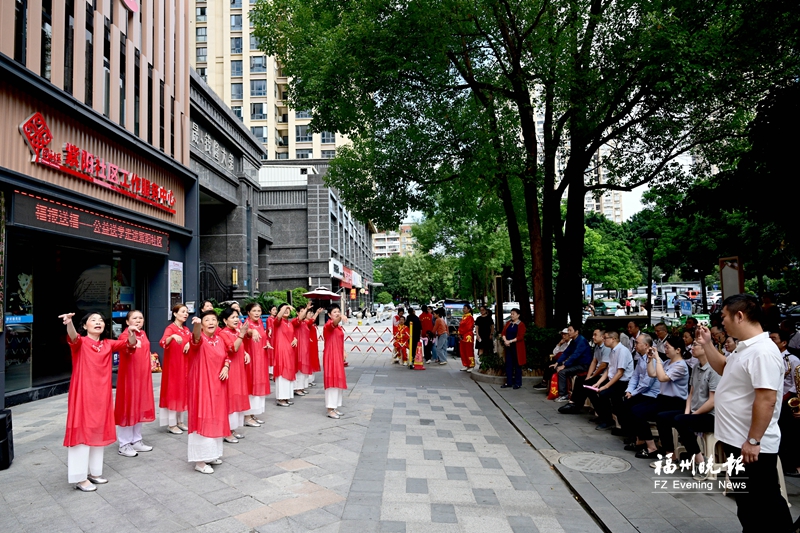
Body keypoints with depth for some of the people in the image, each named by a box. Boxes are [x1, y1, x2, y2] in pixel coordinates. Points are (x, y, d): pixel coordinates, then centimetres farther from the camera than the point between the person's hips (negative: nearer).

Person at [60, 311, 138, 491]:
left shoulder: (108, 344, 6)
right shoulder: (81, 343, -8)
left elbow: (128, 344, -6)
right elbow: (73, 337, -31)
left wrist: (132, 334, -30)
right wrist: (69, 324, -54)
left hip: (102, 394, 6)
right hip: (83, 394, -6)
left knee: (98, 431, 14)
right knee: (82, 431, -2)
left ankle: (94, 471, 28)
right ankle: (80, 478, 7)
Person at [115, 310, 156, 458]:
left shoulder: (143, 334, 9)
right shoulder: (124, 335, -13)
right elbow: (128, 349, -35)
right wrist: (131, 334, -53)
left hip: (143, 376, 7)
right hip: (129, 376, -7)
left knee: (140, 408, 13)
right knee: (127, 408, 0)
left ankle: (136, 441, 24)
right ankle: (124, 445, 9)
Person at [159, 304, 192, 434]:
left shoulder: (186, 330, 10)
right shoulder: (170, 328, -12)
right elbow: (163, 343, -29)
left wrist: (189, 343, -5)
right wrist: (173, 336, -47)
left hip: (185, 365, 7)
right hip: (173, 364, -7)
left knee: (183, 391, 11)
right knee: (173, 391, -2)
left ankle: (180, 421, 21)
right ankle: (171, 424, 5)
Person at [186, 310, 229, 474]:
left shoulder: (219, 340, 5)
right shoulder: (199, 340, -14)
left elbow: (225, 357, 17)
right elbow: (196, 338, -39)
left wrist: (226, 367, -4)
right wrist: (196, 324, -61)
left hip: (217, 385, 7)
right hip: (202, 385, -7)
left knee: (216, 417, 15)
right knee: (203, 419, -6)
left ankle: (212, 453, 30)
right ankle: (200, 460, 3)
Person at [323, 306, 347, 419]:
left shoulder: (339, 327, 13)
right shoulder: (328, 325, -13)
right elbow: (333, 324, -39)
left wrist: (343, 354, 17)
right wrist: (339, 318, -60)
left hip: (338, 356, 9)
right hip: (330, 356, -9)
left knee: (338, 381, 12)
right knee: (332, 381, -8)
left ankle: (335, 407, 21)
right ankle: (330, 410, -3)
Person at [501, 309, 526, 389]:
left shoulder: (521, 325, -7)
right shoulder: (508, 323, 11)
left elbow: (520, 337, -15)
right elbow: (503, 333, 6)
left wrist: (510, 341, -19)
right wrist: (505, 340, -13)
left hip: (517, 348, -5)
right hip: (508, 347, 5)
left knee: (517, 365, 2)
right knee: (508, 364, 8)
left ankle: (518, 383, 10)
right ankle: (509, 382, 16)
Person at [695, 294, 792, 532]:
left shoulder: (763, 352, -23)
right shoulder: (744, 349, 9)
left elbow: (766, 399, -28)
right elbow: (724, 368, 27)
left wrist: (753, 441, -25)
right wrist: (707, 344, 14)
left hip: (753, 446, -10)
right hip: (736, 441, 10)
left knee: (763, 505, 4)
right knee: (747, 502, 21)